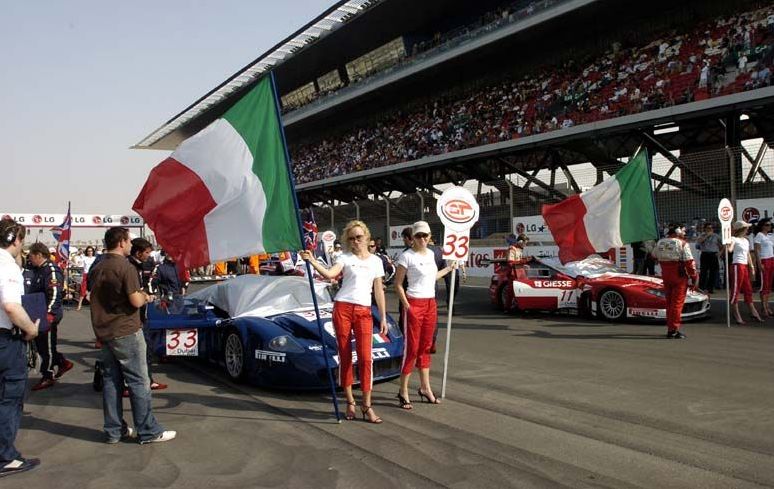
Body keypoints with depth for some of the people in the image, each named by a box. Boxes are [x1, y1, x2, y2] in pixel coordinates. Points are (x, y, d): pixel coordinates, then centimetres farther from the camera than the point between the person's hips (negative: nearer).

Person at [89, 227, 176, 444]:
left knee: (111, 381, 11)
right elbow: (136, 301, -19)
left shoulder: (97, 269, 9)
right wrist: (145, 297, 3)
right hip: (126, 332, -8)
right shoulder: (125, 268, -15)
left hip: (104, 332, 8)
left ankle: (114, 430, 17)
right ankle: (148, 431, 3)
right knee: (139, 382, -2)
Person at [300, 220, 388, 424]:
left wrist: (383, 317, 10)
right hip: (342, 308, -1)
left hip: (364, 312, 1)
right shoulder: (345, 258, 5)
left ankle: (367, 406, 2)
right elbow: (330, 274, -14)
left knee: (365, 358, -6)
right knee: (345, 357, 4)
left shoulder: (376, 261, 12)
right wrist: (312, 261, -30)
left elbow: (378, 291, 13)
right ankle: (350, 402, 16)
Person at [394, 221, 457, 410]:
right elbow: (398, 284, -10)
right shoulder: (407, 256, -10)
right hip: (414, 304, -7)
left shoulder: (430, 254, 11)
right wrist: (406, 306, -16)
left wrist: (448, 269, 26)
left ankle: (425, 388, 22)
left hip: (431, 304, 7)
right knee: (412, 348, -5)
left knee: (425, 348, 13)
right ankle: (403, 391, 4)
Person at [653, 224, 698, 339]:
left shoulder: (660, 242, 7)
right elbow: (689, 261, -14)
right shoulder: (682, 243, -10)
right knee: (677, 302, -2)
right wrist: (694, 276, -9)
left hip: (665, 275, 6)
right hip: (679, 275, -6)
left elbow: (654, 256, 19)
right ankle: (674, 329, -4)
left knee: (669, 302, 15)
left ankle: (670, 329, 20)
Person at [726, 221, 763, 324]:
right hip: (737, 266, -9)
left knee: (748, 290, 13)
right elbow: (729, 249, -27)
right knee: (735, 291, -4)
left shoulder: (746, 240, 17)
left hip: (745, 266, 9)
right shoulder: (734, 239, -8)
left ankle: (754, 313, 20)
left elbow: (748, 255, 23)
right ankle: (736, 316, -1)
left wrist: (752, 266, 20)